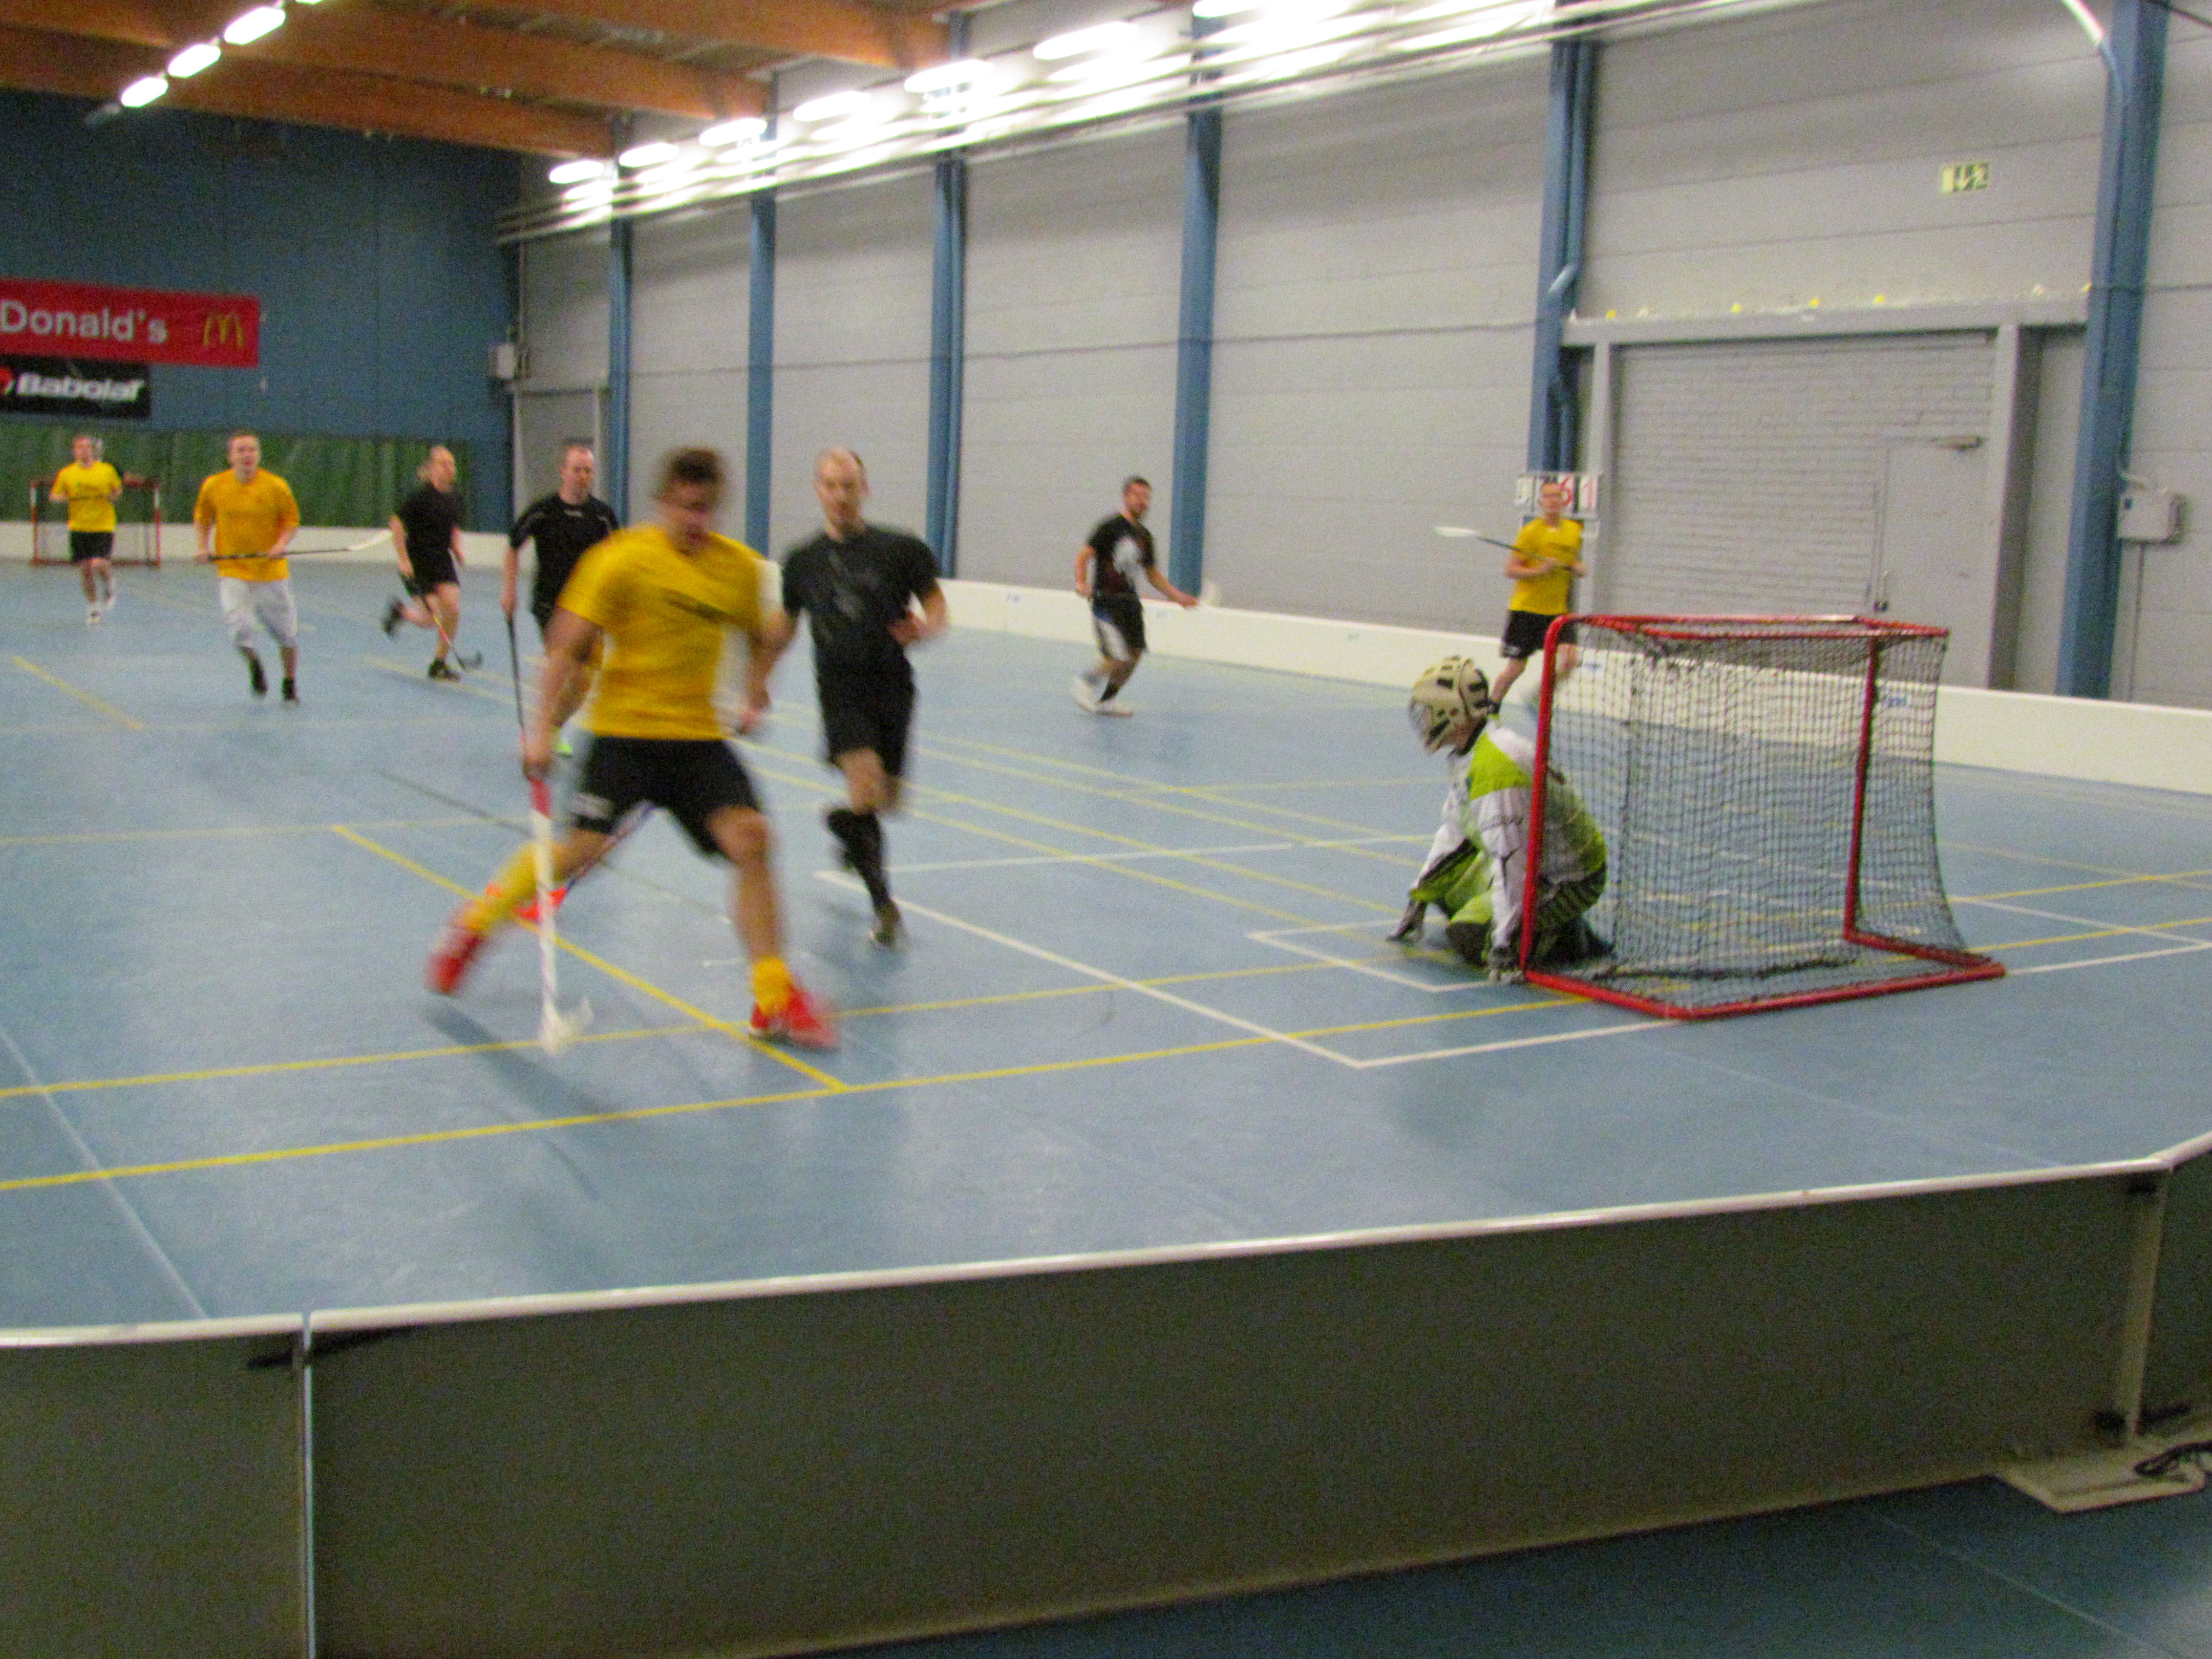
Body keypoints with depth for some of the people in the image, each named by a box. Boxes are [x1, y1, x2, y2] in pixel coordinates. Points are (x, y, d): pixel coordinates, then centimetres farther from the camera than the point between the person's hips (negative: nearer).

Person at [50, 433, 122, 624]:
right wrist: (62, 497, -14)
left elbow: (118, 490, 14)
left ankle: (109, 588, 16)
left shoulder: (107, 470, 1)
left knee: (100, 565, -18)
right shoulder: (66, 474, 4)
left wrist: (114, 495, -8)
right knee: (85, 569, 3)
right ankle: (93, 607, 21)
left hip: (104, 527, -2)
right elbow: (55, 496, 9)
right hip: (78, 528, 2)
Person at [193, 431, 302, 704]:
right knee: (239, 627, -16)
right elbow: (202, 519, 14)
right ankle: (254, 664, 19)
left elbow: (292, 521, 4)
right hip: (231, 572, 0)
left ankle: (291, 684, 30)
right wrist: (204, 547, -2)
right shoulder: (213, 486, -1)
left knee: (286, 633, 5)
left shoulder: (276, 486, -6)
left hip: (272, 572, 0)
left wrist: (281, 545, -14)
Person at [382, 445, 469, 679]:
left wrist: (457, 550, 4)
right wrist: (404, 560, -15)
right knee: (431, 619, -9)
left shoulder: (455, 497, 6)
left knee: (453, 610, -10)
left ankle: (440, 663, 6)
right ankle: (400, 611, 26)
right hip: (417, 563, -6)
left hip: (443, 561, 6)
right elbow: (397, 525, -11)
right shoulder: (420, 495, -13)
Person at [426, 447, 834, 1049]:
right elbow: (567, 646, -9)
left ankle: (774, 998, -5)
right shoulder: (622, 559, -10)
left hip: (699, 735, 4)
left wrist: (755, 694, 8)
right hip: (624, 729, -3)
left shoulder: (740, 566, 4)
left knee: (750, 837, -13)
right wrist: (541, 728, -15)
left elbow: (759, 637, 23)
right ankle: (475, 924, 21)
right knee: (581, 848, -9)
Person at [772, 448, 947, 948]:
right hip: (840, 690, -1)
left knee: (886, 801, 10)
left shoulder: (900, 549, -2)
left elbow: (937, 607, 3)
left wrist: (925, 630, -20)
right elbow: (786, 628, 18)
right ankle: (884, 905, -9)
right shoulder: (803, 561, 5)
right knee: (867, 788, -21)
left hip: (892, 687, 1)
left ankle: (850, 830, 49)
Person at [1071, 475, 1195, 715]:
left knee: (1135, 655, 4)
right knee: (1119, 658, -15)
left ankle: (1105, 700, 21)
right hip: (1106, 602, -7)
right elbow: (1084, 555, -11)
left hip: (1130, 601, 7)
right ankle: (1086, 680, 13)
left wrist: (1177, 596, 13)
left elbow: (1153, 575, 22)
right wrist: (1081, 583, -28)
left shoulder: (1144, 536, 14)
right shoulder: (1110, 527, -7)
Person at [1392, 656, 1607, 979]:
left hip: (1572, 880, -10)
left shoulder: (1494, 766, -30)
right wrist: (1418, 899, 17)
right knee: (1445, 880, 15)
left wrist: (1504, 944, -34)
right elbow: (1455, 831, 16)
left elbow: (1512, 859, -34)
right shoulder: (1470, 753, 4)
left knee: (1469, 938, -18)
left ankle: (1570, 940, -4)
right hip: (1538, 864, 10)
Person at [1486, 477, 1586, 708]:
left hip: (1558, 610, 4)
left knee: (1570, 658, -15)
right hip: (1526, 608, -4)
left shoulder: (1575, 531, 8)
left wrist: (1580, 570, 1)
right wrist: (1539, 571, -24)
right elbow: (1511, 569, -9)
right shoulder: (1531, 531, -7)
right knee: (1516, 666, 0)